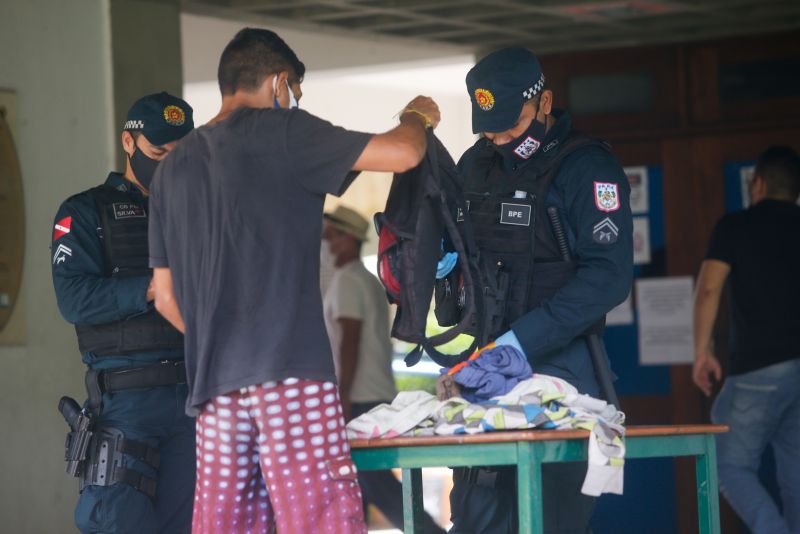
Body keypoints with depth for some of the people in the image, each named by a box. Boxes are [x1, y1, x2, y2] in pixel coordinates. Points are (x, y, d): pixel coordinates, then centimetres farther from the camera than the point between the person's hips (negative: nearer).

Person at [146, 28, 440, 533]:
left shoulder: (173, 167, 19)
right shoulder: (281, 132, -1)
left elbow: (166, 297, 20)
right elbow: (402, 153, -4)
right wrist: (416, 117, 17)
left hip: (214, 380, 7)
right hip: (291, 370, -7)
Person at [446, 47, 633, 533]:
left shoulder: (586, 166, -7)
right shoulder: (475, 165, 13)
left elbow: (609, 275, -16)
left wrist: (524, 339, -22)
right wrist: (442, 260, 1)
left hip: (556, 362, -6)